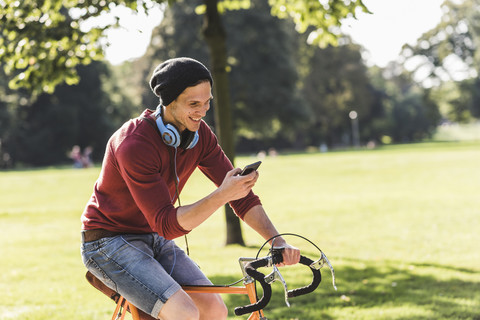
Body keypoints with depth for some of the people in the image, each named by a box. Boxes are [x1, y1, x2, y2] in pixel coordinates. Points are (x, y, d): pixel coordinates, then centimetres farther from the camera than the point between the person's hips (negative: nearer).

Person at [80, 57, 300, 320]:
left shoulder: (199, 134, -6)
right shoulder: (134, 144, -29)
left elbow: (242, 196, -2)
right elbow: (166, 224, -31)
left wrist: (278, 241, -16)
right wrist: (221, 195, -44)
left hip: (153, 240, 7)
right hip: (110, 243, -7)